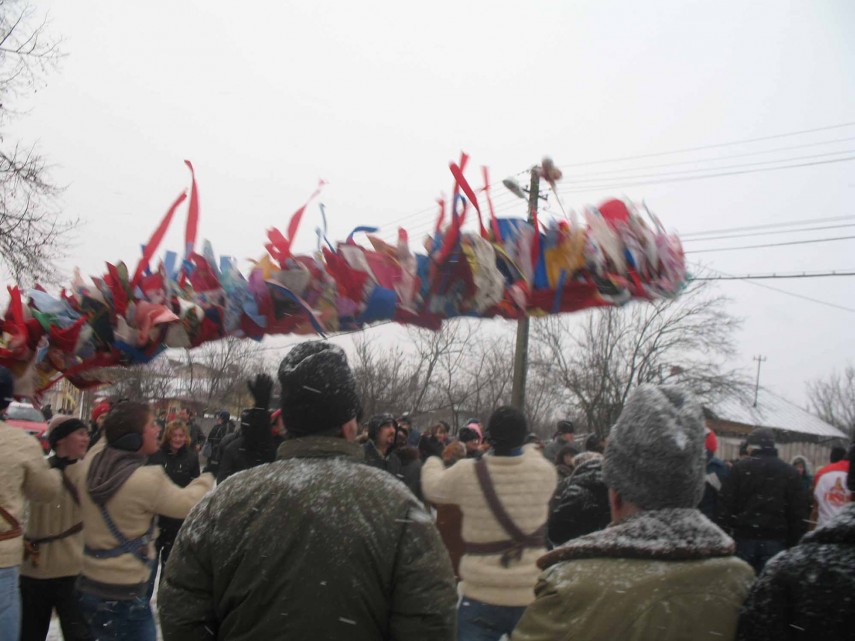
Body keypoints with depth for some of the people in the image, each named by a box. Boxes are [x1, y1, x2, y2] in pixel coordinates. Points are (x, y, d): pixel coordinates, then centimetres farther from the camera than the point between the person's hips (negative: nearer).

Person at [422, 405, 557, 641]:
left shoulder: (467, 473, -10)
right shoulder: (544, 471, -6)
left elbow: (432, 487, 11)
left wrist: (432, 462, 33)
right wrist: (526, 449, 40)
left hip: (482, 595, -2)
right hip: (532, 595, 2)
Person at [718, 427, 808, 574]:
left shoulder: (739, 468, 0)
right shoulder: (790, 473, 7)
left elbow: (726, 503, -4)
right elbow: (798, 513, 4)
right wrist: (794, 544, 7)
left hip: (744, 538, -1)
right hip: (775, 541, 1)